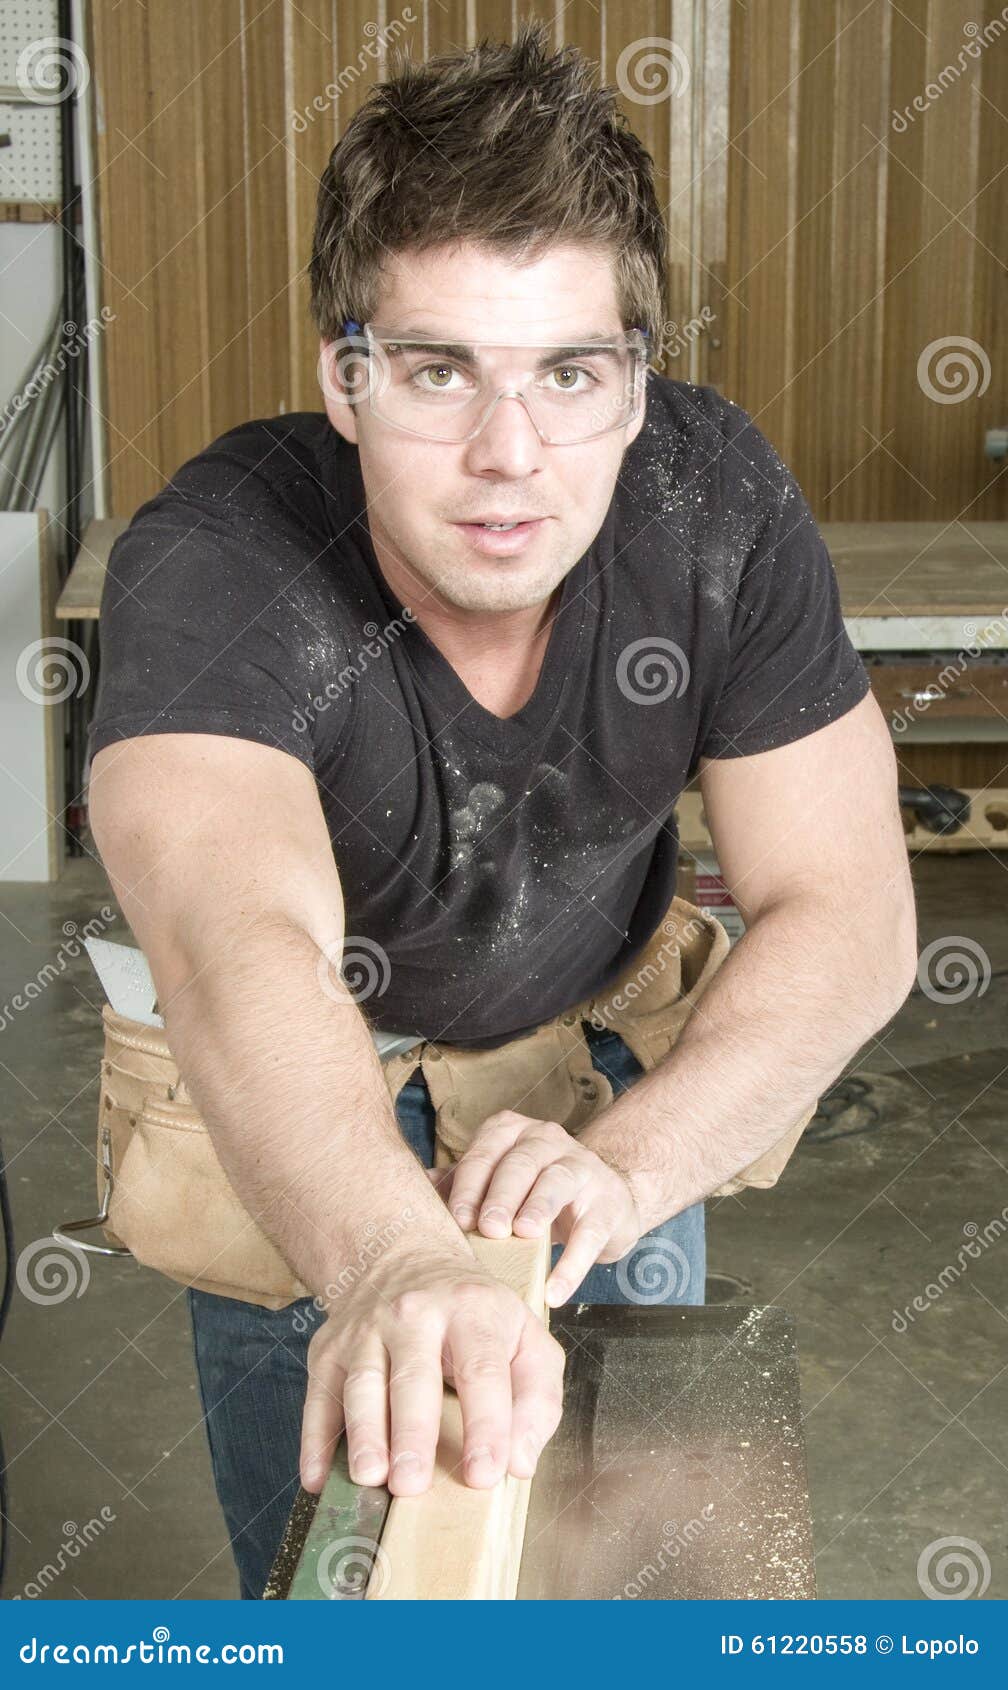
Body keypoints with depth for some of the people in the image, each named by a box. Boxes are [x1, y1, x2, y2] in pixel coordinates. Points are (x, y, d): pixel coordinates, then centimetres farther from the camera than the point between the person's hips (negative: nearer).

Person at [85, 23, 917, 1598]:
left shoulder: (716, 503, -26)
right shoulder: (213, 567, -37)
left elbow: (847, 913, -24)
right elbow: (241, 942, -55)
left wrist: (630, 1160, -41)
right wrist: (395, 1261, -75)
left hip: (602, 1033, 3)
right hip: (300, 1093, -2)